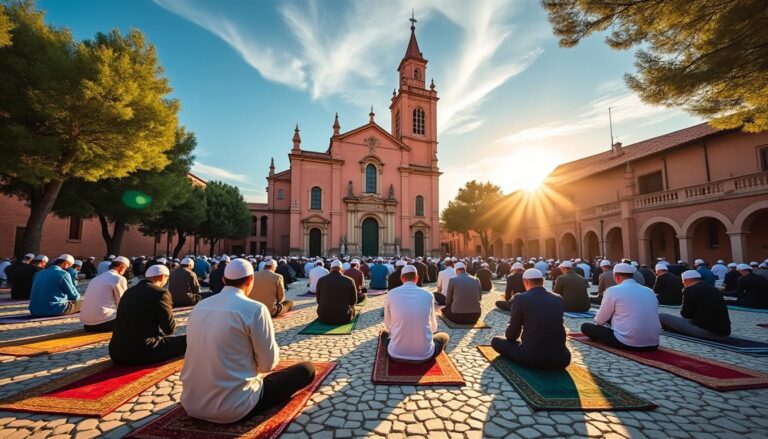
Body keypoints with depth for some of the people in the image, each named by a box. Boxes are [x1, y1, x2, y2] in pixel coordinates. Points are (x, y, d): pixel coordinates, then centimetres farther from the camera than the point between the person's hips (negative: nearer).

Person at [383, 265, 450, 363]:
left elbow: (388, 326, 10)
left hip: (396, 354, 0)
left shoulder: (391, 294, -3)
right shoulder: (428, 295, -2)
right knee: (444, 336, 29)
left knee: (385, 333, 32)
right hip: (425, 354, 0)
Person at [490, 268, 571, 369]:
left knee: (495, 341, 17)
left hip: (531, 357, -5)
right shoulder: (559, 299, 7)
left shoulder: (520, 298, -7)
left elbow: (511, 335, 0)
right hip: (561, 359, 5)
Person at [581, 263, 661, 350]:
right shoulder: (650, 291, 7)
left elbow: (600, 321, -4)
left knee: (585, 327, 7)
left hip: (626, 342, -6)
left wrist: (596, 319, 20)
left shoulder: (613, 290, -10)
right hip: (653, 344, 6)